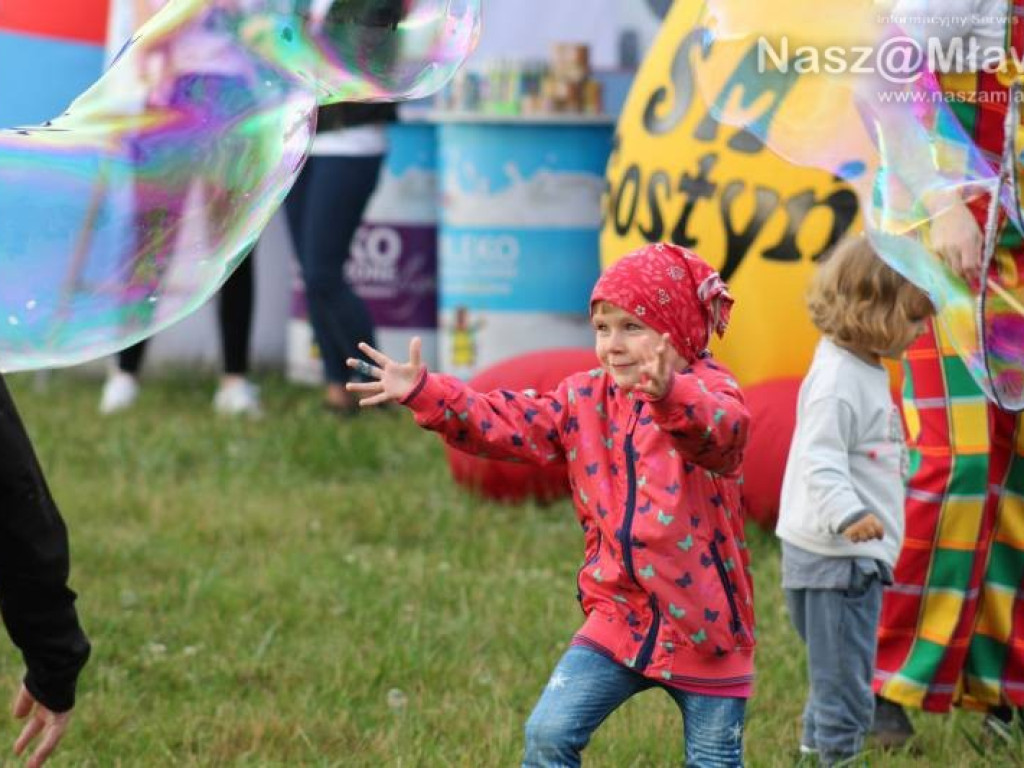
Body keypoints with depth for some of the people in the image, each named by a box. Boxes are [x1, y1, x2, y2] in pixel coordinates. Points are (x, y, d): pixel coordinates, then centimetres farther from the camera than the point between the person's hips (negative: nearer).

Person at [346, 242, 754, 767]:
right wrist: (424, 394, -12)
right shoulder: (587, 399, 5)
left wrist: (669, 396, -62)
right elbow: (505, 423, 2)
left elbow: (719, 428, -38)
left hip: (703, 627, -4)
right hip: (620, 618, 4)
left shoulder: (709, 392, -15)